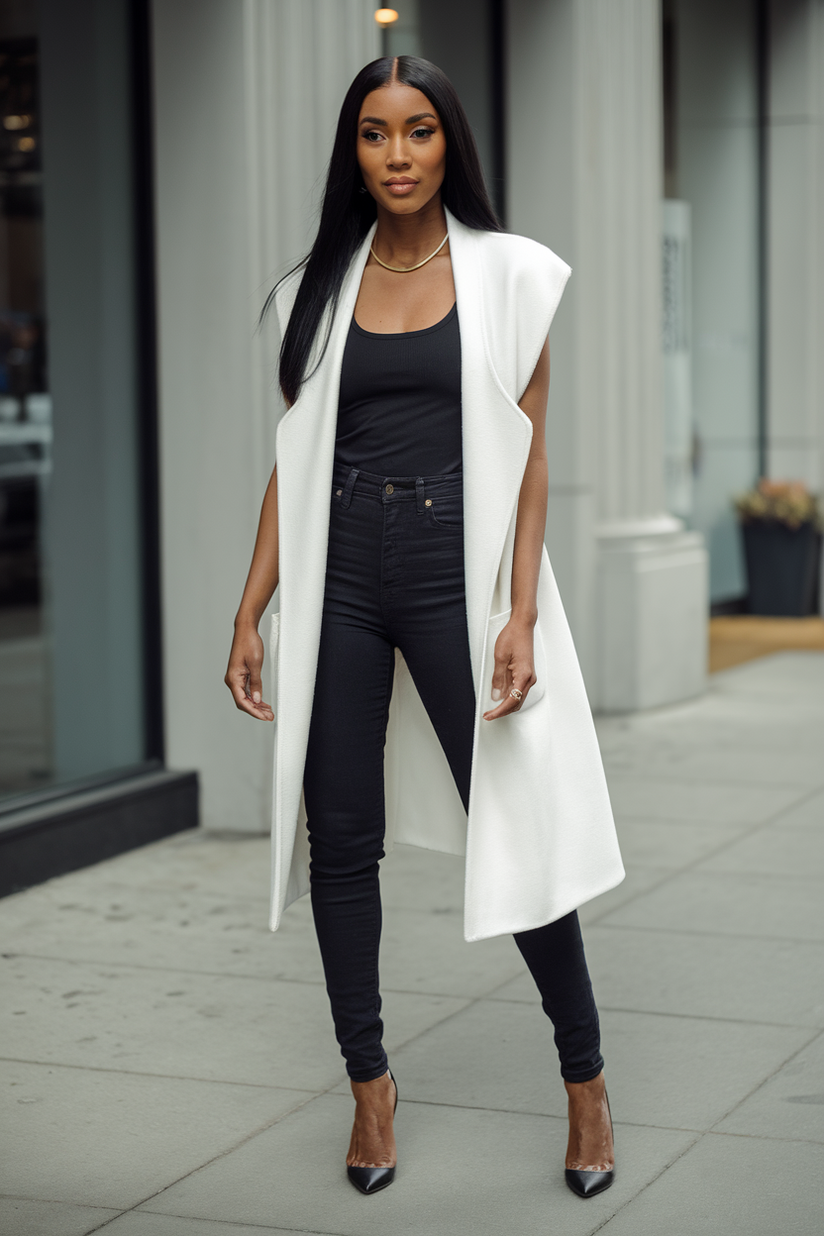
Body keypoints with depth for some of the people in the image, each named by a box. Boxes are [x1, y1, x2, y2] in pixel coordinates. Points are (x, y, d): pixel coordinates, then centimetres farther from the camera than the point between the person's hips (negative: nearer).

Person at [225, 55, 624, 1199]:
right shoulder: (319, 286, 9)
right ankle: (368, 1076, 21)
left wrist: (521, 613, -11)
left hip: (460, 568, -3)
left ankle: (585, 1077, 15)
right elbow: (294, 460, 10)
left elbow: (529, 455, -2)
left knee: (514, 830, -2)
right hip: (338, 577, 3)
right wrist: (252, 611, 4)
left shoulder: (508, 274, 2)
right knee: (340, 837, 5)